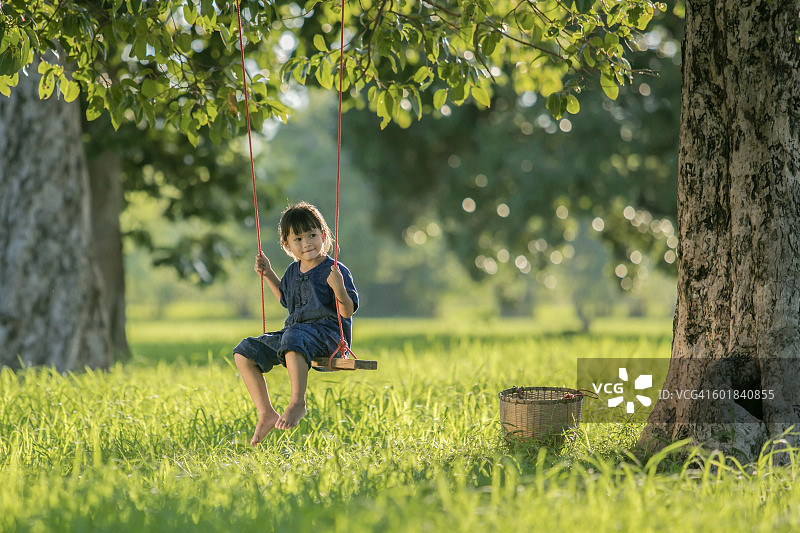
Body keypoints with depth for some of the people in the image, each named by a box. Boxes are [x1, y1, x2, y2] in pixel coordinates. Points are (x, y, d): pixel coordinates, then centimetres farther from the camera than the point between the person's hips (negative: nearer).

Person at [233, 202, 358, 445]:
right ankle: (266, 413, -5)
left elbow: (348, 312, -12)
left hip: (328, 332, -8)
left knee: (293, 339, -41)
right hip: (295, 331, 8)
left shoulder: (335, 271, -7)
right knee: (244, 352, -2)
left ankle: (297, 403, -39)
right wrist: (269, 275, 25)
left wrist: (339, 289, -30)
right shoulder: (293, 271, 14)